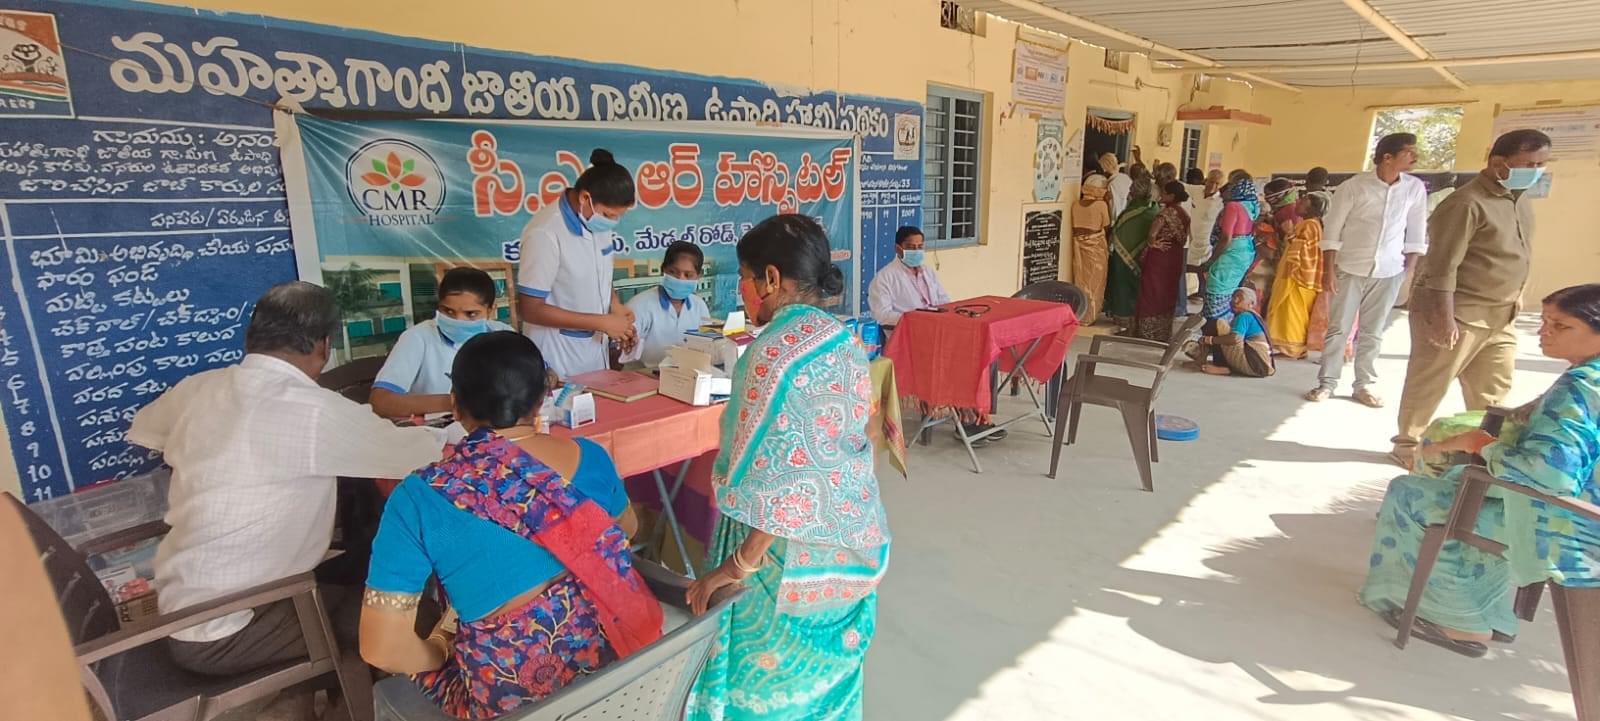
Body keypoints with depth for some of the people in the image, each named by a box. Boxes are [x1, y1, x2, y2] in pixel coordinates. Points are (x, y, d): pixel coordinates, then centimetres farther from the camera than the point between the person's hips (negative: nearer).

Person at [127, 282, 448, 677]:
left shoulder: (199, 388, -4)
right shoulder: (314, 412, -26)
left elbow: (141, 429, 19)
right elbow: (423, 451, -19)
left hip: (178, 611, 8)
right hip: (222, 635, -8)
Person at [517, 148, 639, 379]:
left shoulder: (599, 221, -2)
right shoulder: (546, 233, -22)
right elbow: (531, 309, -20)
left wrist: (615, 307, -5)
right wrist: (602, 323, -20)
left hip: (595, 350, 7)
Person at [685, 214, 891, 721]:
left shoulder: (773, 353, -22)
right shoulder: (844, 341, 3)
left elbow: (771, 480, -25)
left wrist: (736, 567, -18)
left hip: (797, 556, -8)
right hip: (856, 541, 8)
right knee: (828, 667, 24)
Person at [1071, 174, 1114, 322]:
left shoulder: (1076, 204, -1)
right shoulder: (1102, 205, -11)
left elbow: (1075, 226, 3)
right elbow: (1107, 228, -4)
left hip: (1079, 244, 4)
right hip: (1096, 245, -4)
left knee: (1080, 280, 12)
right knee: (1094, 282, 6)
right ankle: (1089, 317, 11)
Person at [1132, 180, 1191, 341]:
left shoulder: (1167, 212, -16)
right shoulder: (1184, 214, 7)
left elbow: (1152, 233, -25)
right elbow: (1184, 237, 11)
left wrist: (1153, 243, -8)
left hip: (1159, 257, -7)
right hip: (1174, 258, 8)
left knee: (1151, 295, 2)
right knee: (1167, 295, 15)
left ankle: (1148, 333, 6)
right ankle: (1164, 334, 23)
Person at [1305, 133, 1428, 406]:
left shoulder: (1415, 188, 2)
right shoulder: (1352, 187, -9)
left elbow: (1416, 234, 8)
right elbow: (1331, 231, -6)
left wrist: (1409, 270, 4)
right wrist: (1328, 270, -9)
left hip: (1389, 273, 3)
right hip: (1350, 270, -3)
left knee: (1372, 333, 8)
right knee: (1338, 329, 1)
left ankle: (1364, 386, 17)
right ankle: (1327, 383, 8)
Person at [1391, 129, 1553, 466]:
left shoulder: (1522, 200, 12)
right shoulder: (1467, 203, -17)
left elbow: (1519, 256, 21)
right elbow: (1442, 267, -21)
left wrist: (1514, 302, 20)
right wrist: (1444, 318, -23)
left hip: (1500, 317, 9)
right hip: (1458, 314, -9)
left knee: (1492, 389, 16)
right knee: (1428, 385, 2)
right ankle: (1408, 444, 15)